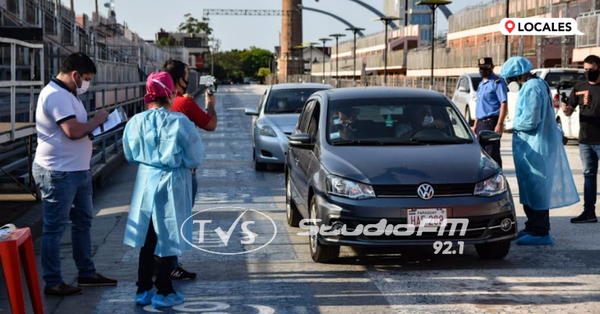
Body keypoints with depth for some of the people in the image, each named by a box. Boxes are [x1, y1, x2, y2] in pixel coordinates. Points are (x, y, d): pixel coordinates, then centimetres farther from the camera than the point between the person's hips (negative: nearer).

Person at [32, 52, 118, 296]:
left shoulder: (67, 94, 15)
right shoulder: (55, 95, -19)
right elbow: (73, 131, -27)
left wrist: (96, 129, 7)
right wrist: (97, 120, -12)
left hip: (78, 170, 11)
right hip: (58, 172, -11)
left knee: (83, 221, 18)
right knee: (55, 228, -2)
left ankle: (87, 273, 29)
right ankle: (52, 283, 5)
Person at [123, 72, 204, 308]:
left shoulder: (136, 122, -5)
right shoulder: (179, 122, -16)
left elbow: (131, 155, 6)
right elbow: (195, 158, -9)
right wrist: (184, 162, 13)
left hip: (146, 183, 4)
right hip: (172, 185, -4)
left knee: (147, 238, 15)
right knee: (169, 239, 7)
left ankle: (143, 290, 21)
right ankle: (163, 292, 12)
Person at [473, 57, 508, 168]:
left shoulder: (497, 83, -8)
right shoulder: (481, 84, 19)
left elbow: (504, 104, -15)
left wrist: (499, 124, -23)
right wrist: (476, 124, 20)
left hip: (491, 121, -9)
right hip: (481, 123, 9)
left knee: (493, 153, -10)